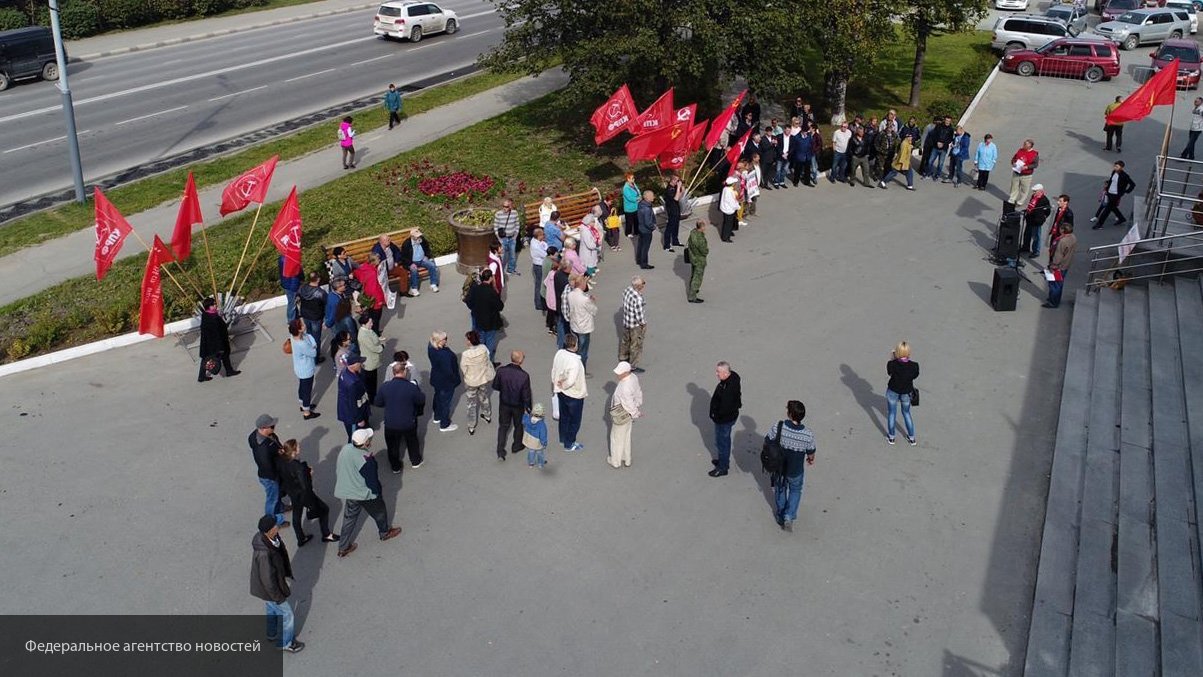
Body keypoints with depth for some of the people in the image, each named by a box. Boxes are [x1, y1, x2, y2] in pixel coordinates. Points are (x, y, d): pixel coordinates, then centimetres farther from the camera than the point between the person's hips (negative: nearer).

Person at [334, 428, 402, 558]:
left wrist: (341, 486, 19)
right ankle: (385, 532, 47)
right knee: (379, 511, 22)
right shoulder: (364, 459, -33)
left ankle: (343, 547, 28)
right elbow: (371, 479, -22)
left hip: (346, 492, 6)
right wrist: (378, 491, -4)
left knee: (349, 518, 21)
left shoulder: (344, 449, -11)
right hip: (364, 493, -6)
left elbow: (337, 469, 4)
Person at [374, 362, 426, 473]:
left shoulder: (385, 387, -15)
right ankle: (415, 461, 45)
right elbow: (422, 401, -6)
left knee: (393, 445, 22)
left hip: (390, 424, 1)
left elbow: (377, 402, -1)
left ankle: (395, 467, 36)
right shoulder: (412, 387, -22)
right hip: (408, 423, -1)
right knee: (412, 442, 26)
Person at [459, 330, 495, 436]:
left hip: (471, 382, -4)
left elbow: (463, 369, -17)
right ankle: (487, 416, 54)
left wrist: (466, 376, 5)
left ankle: (471, 427, 29)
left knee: (472, 404, 16)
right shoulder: (484, 349, -21)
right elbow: (488, 361, -5)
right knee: (484, 397, 31)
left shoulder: (465, 355, -32)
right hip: (484, 379, 4)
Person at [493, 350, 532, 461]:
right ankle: (516, 446, 44)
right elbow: (526, 395, -19)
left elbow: (495, 386, -6)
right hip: (518, 406, -2)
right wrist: (528, 408, -3)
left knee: (503, 426, 20)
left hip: (504, 404, 2)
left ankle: (500, 452, 19)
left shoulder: (501, 371, -21)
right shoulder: (524, 376, -29)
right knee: (519, 425, 24)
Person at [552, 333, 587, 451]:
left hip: (561, 392, 7)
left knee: (564, 416, 27)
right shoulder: (574, 362, -33)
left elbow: (554, 372, 2)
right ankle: (569, 444, 28)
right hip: (574, 394, -7)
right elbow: (570, 381, -36)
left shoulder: (559, 353, -11)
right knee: (574, 420, 14)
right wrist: (563, 384, -15)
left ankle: (563, 439, 45)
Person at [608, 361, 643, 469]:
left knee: (617, 438, 15)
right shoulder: (633, 377, -11)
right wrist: (638, 406, 15)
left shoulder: (625, 388, -38)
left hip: (621, 416, -9)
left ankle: (615, 461, 35)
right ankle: (626, 460, 42)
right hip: (627, 415, 9)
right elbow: (638, 392, 4)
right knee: (626, 437, 25)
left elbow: (629, 404, -27)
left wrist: (636, 413, -8)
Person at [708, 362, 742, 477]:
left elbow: (725, 408, -32)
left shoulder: (728, 389, -37)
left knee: (721, 442, 9)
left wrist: (716, 415, -17)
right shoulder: (732, 376, -7)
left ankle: (722, 468, 27)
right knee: (725, 440, 27)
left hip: (724, 420, -10)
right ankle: (724, 461, 47)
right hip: (730, 416, 10)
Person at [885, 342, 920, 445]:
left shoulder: (892, 364, -27)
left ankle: (891, 437, 37)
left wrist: (892, 358, -4)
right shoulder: (914, 365, -25)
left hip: (893, 392, -1)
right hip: (907, 393, 1)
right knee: (906, 413, 25)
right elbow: (915, 376, -5)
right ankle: (911, 438, 36)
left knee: (892, 413, 20)